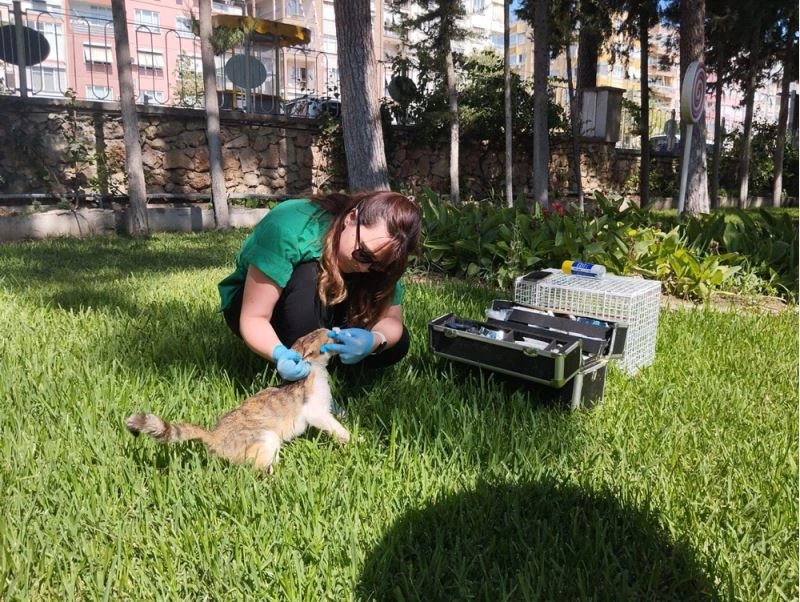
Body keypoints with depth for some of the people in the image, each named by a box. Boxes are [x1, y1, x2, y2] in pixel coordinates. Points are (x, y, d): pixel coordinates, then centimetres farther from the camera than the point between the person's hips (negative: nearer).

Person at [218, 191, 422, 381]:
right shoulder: (288, 229, -35)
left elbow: (391, 318, -22)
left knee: (397, 343, -17)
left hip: (322, 317, 4)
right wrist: (280, 353, -53)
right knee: (310, 278, -36)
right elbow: (254, 318, -34)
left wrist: (374, 341, -45)